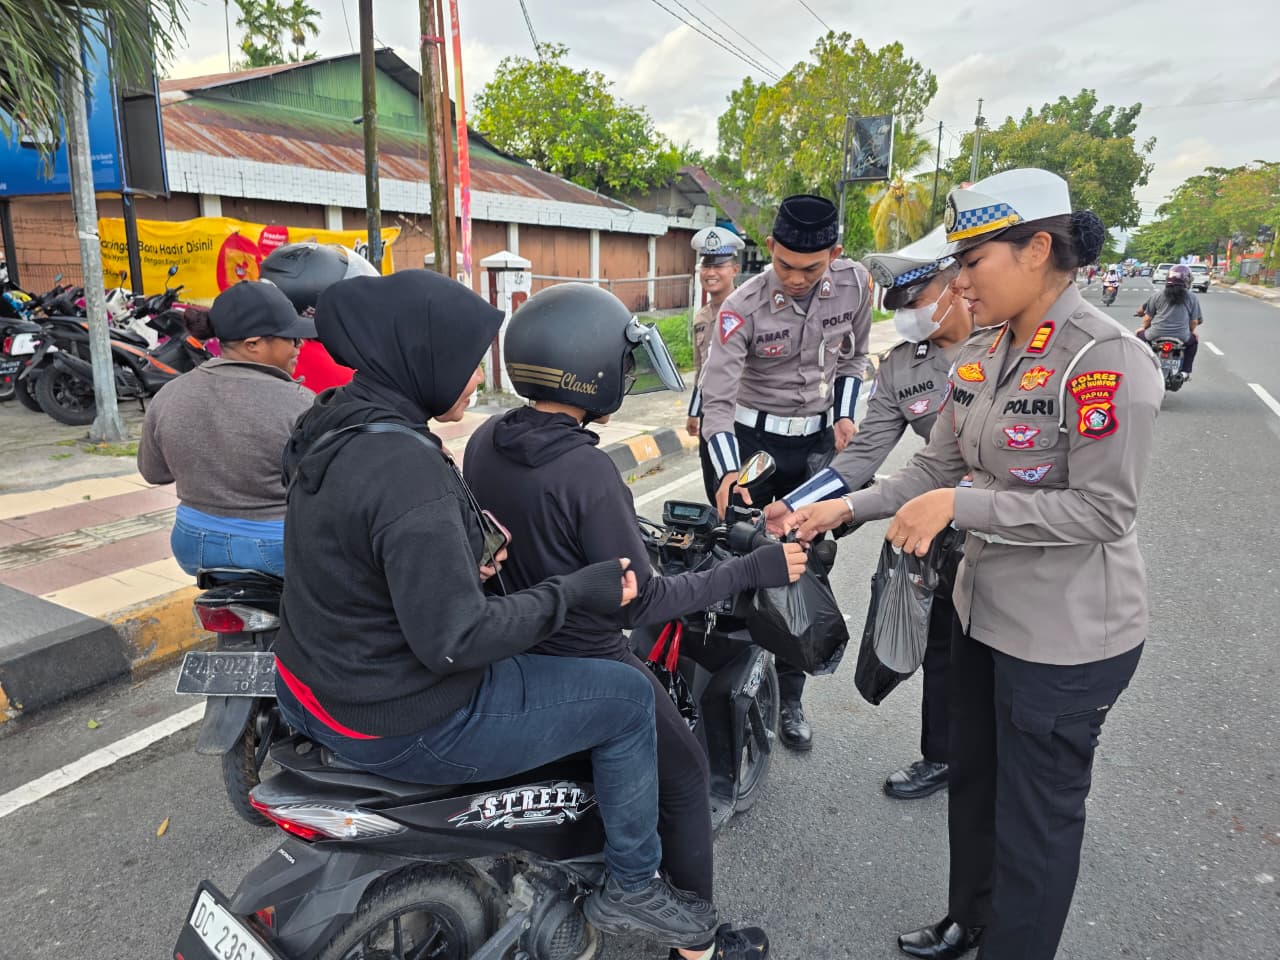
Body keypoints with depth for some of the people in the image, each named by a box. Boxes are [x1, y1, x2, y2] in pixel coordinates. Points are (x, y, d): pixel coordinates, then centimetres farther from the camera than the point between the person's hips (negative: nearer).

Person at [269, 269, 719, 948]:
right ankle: (632, 888, 23)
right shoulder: (407, 468, -30)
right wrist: (575, 592, -20)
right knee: (628, 698, 2)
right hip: (402, 726, -9)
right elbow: (455, 641, -29)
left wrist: (461, 554, 7)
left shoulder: (331, 422, 0)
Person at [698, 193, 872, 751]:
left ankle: (789, 698, 20)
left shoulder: (854, 284, -6)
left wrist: (845, 415, 2)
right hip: (753, 437, -3)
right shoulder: (743, 308, -18)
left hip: (818, 441, 3)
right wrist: (727, 472, -34)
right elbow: (716, 399, -21)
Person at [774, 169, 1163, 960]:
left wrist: (959, 507, -26)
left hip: (1068, 632, -8)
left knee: (1036, 813, 9)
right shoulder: (982, 355, 4)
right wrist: (848, 507, -4)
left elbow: (1102, 509, -22)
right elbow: (938, 467, 7)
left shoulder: (1106, 359, -20)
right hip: (986, 610, 8)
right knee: (973, 779, 24)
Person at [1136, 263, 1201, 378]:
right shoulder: (1193, 298, 4)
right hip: (1181, 337, 0)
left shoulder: (1159, 295, 3)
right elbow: (1194, 321, 6)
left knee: (1140, 334, 30)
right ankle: (1185, 371, 24)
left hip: (1156, 335, 0)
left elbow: (1148, 317, 6)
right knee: (1194, 340, 33)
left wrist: (1144, 327, 27)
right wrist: (1192, 331, 27)